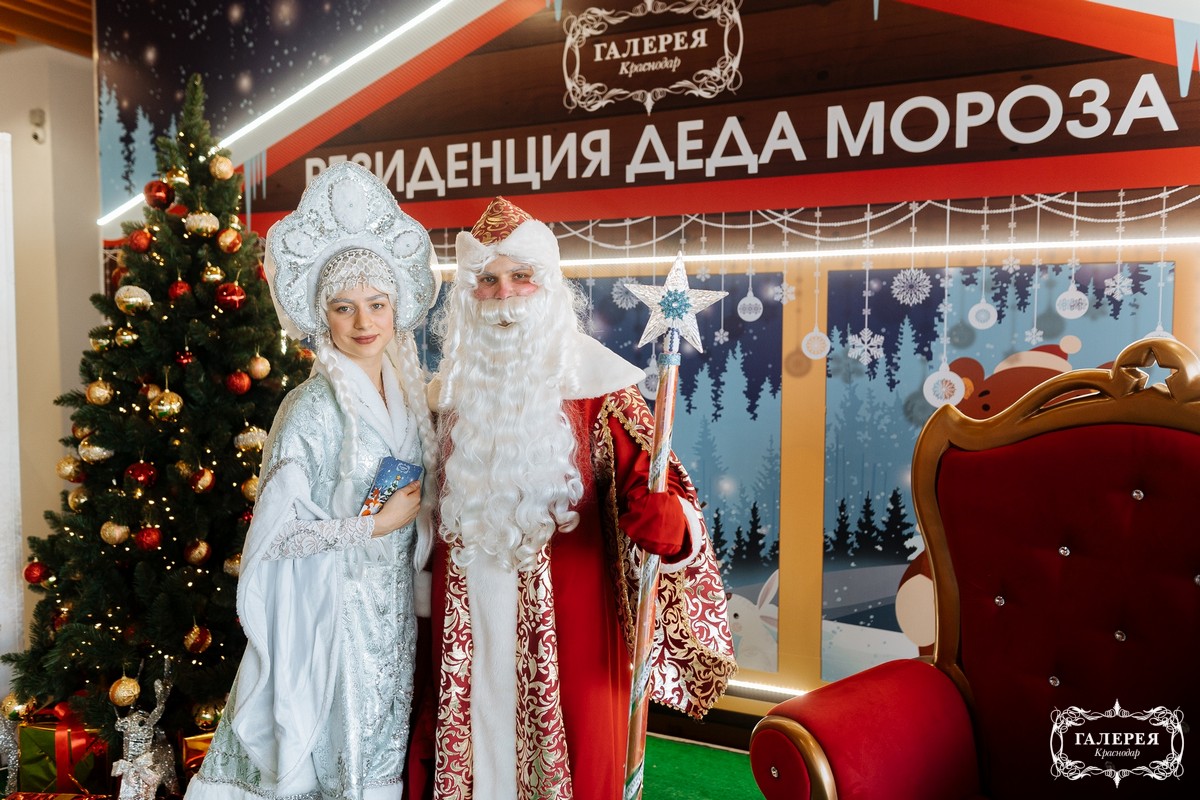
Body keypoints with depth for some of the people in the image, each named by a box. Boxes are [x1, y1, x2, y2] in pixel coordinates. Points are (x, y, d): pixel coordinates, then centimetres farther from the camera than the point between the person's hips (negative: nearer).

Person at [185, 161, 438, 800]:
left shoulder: (406, 393, 3)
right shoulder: (313, 408, -17)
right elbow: (278, 530, -19)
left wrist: (415, 514, 1)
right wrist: (378, 524, -16)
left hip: (392, 611, 6)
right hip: (332, 611, -6)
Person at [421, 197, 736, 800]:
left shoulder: (592, 385, -8)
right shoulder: (451, 389, 5)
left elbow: (650, 479, -12)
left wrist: (665, 519, -33)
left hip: (567, 618, -3)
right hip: (468, 620, 4)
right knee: (477, 746, 15)